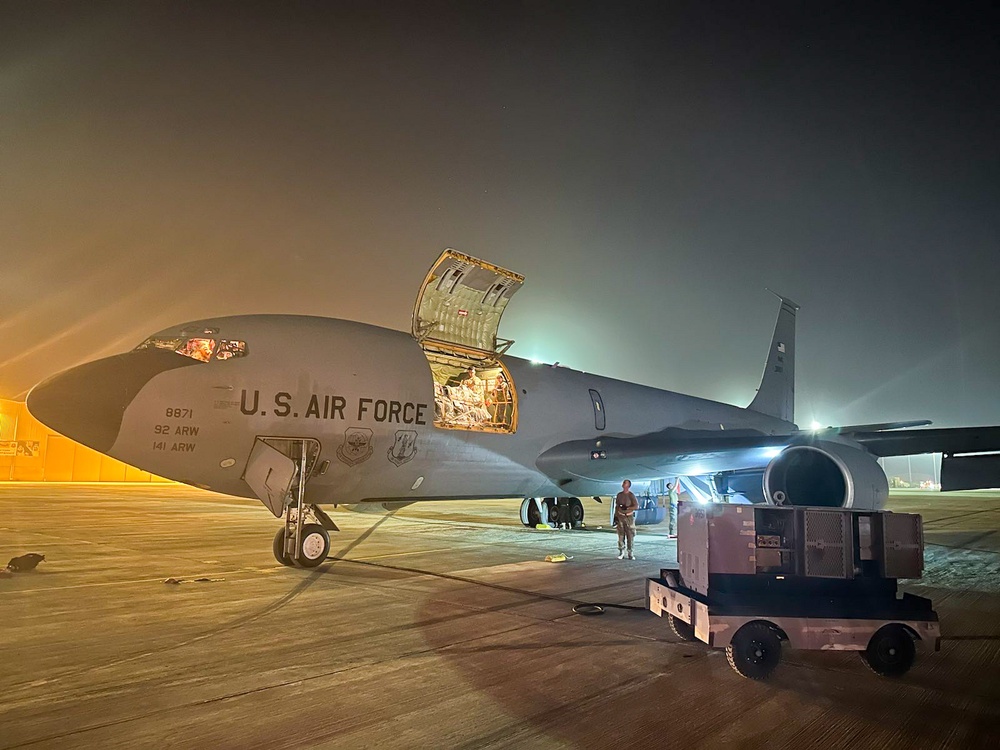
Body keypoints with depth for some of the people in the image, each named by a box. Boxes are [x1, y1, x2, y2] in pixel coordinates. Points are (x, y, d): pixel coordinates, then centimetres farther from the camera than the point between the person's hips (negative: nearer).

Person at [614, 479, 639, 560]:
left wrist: (627, 508, -18)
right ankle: (621, 552, 7)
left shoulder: (631, 495, -3)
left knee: (630, 536, -2)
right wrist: (615, 516, 9)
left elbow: (636, 507, -10)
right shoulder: (619, 495, 9)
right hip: (620, 517, 3)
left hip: (629, 517, -3)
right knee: (621, 536, 1)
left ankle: (630, 553, 6)